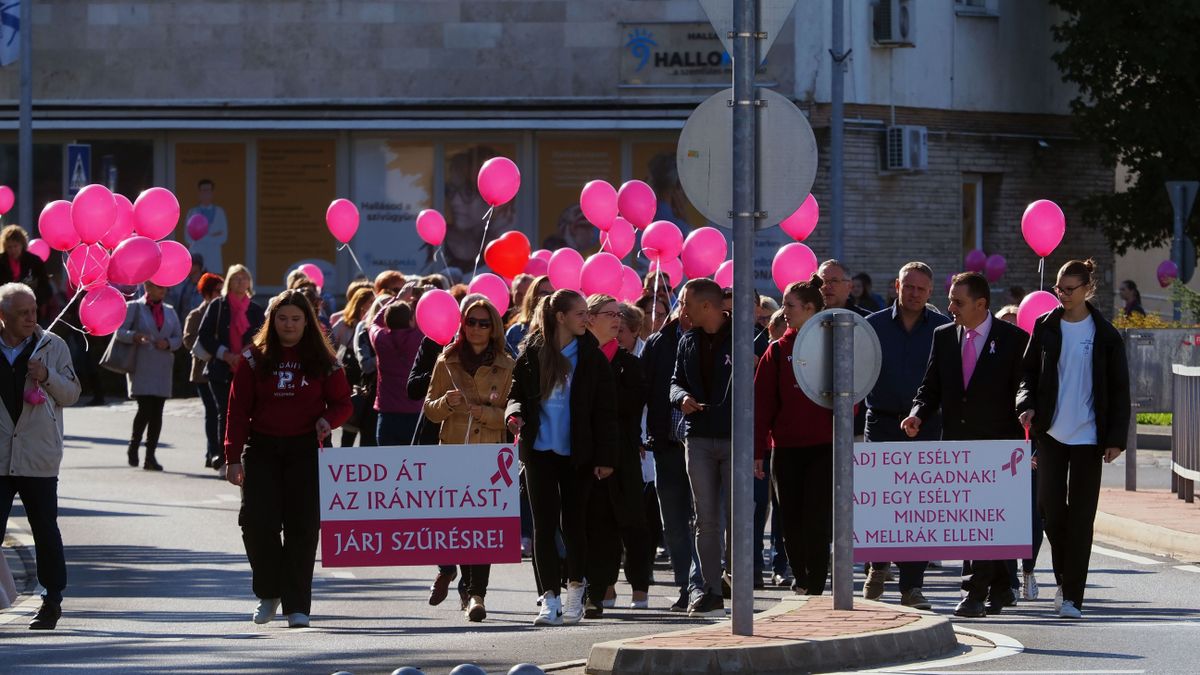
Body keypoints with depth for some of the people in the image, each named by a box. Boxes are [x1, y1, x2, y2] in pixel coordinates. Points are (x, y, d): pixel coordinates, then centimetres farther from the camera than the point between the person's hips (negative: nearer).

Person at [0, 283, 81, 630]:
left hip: (39, 458, 0)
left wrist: (48, 377, -11)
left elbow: (72, 393, 6)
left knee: (46, 532, 6)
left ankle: (52, 601, 16)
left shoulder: (52, 346, 3)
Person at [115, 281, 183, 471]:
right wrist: (136, 337, -26)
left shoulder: (170, 311, 17)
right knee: (145, 409, -15)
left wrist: (168, 343, -6)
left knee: (157, 412, 0)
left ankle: (150, 456, 3)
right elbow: (119, 332, -6)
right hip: (141, 368, -5)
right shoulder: (134, 308, 3)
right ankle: (134, 445, 6)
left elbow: (179, 338, 16)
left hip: (162, 368, 5)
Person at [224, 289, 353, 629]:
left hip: (305, 450, 0)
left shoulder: (322, 360, 5)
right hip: (262, 448, 0)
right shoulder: (255, 358, 4)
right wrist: (234, 457, -3)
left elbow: (342, 402, 9)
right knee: (257, 520, -11)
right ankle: (269, 592, 12)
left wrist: (328, 420, -14)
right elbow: (238, 408, 3)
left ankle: (297, 605, 4)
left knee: (302, 526, -3)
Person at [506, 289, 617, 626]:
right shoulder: (532, 353, 3)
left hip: (577, 453, -1)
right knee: (544, 523, -3)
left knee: (574, 520, 3)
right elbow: (517, 392, 11)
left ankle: (575, 589, 19)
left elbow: (604, 410, 0)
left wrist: (605, 457, -6)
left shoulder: (592, 357, 1)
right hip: (540, 450, 1)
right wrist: (515, 413, -13)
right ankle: (550, 597, -1)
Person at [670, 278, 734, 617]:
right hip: (699, 437, 5)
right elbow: (676, 381, 19)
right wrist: (682, 398, -5)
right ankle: (711, 592, 7)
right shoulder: (688, 341, 12)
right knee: (706, 519, 4)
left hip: (735, 437, -5)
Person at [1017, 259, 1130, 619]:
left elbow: (1119, 389, 2)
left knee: (1081, 515, -2)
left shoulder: (1104, 334, 0)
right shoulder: (1046, 327, 5)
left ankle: (1072, 596, 2)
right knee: (1050, 505, -3)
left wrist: (1116, 438, -4)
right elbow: (1028, 372, 10)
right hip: (1051, 432, 2)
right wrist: (1027, 405, -10)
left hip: (1088, 436, -2)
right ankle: (1065, 578, 20)